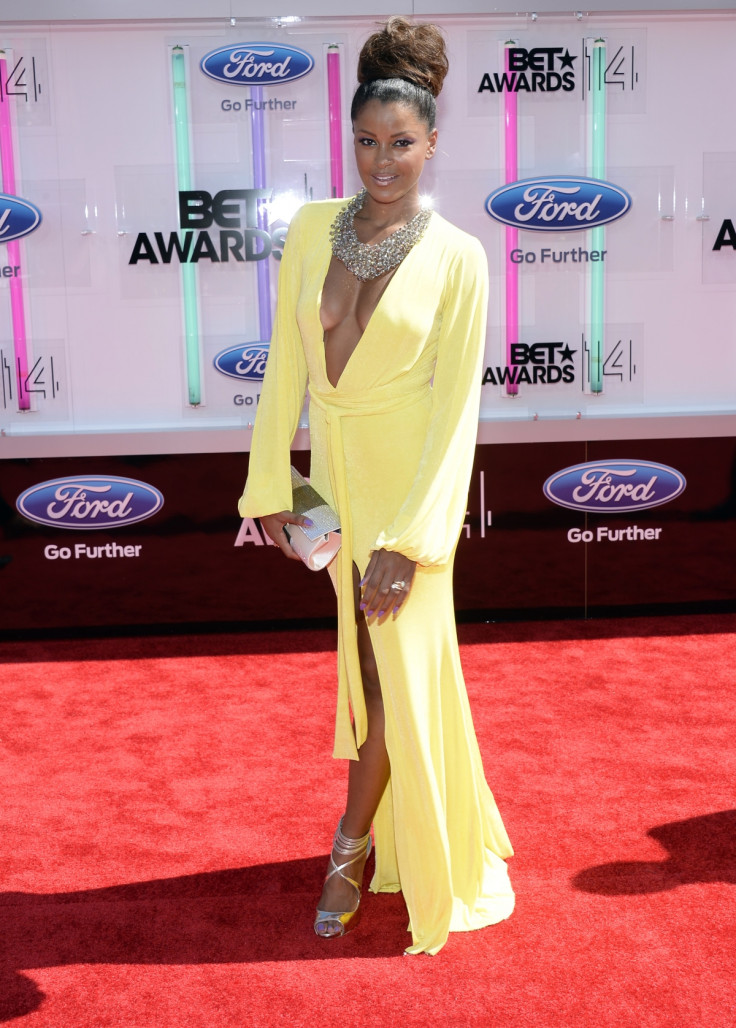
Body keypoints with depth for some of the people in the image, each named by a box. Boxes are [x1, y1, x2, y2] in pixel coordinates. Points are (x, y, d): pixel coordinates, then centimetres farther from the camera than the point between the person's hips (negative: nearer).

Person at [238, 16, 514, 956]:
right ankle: (400, 824, 39)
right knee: (366, 656, 17)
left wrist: (410, 541, -19)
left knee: (401, 663, 0)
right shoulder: (313, 229, -1)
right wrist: (270, 486, 1)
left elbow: (457, 404, -14)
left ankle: (350, 845, 23)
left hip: (411, 478, -4)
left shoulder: (456, 258, -12)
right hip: (335, 470, 4)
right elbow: (287, 366, 2)